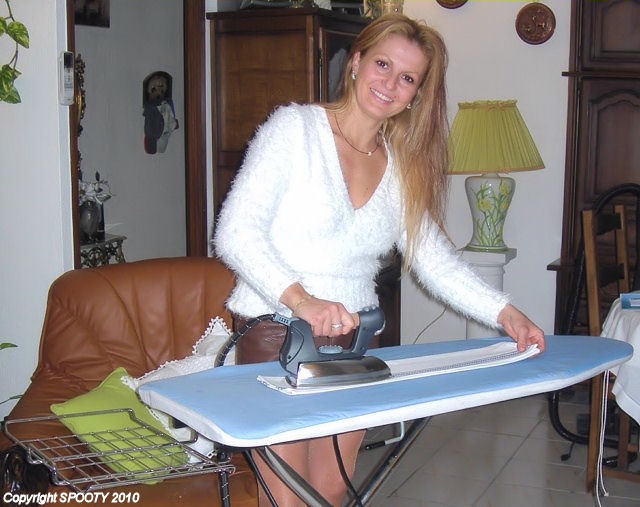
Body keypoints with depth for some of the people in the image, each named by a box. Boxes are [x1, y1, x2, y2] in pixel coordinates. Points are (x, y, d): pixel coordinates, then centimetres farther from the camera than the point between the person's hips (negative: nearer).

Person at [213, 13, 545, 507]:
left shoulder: (401, 168, 11)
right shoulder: (295, 127, -8)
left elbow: (437, 260, 8)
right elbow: (235, 231, -19)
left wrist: (504, 312, -5)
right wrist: (299, 299, -32)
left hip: (352, 339, 6)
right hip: (275, 335, -5)